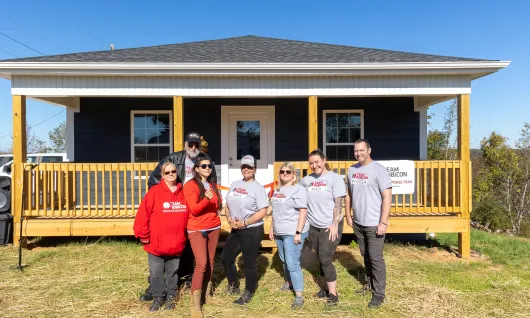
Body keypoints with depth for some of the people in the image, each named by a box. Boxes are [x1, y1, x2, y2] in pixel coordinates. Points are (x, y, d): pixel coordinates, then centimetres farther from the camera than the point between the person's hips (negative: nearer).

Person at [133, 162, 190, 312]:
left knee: (172, 272, 17)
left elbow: (188, 215, 9)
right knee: (156, 273, 12)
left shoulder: (183, 193, 1)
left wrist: (185, 235, 9)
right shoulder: (154, 192, -10)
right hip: (156, 244, -2)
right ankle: (158, 298, 31)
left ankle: (171, 297, 34)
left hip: (176, 244, 2)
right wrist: (143, 235, -10)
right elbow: (142, 214, -11)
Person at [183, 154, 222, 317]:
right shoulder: (190, 185, -11)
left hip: (214, 227, 6)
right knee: (201, 264, -11)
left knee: (210, 262, 12)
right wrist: (207, 199, -33)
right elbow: (194, 209, -19)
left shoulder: (213, 184, 10)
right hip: (197, 229, -6)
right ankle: (194, 304, -3)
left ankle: (207, 292, 27)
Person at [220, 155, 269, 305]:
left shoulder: (257, 187, -11)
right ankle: (234, 286, 38)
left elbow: (263, 211, -16)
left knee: (249, 262, 4)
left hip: (252, 230, -7)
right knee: (226, 258, 15)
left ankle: (248, 293, 25)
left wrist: (245, 222, -19)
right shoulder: (234, 184, 8)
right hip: (235, 230, 7)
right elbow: (228, 204, 14)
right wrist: (229, 219, -5)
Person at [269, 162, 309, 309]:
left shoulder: (298, 189, -11)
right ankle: (289, 282, 40)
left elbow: (303, 212, -16)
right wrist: (272, 229, 18)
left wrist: (298, 232, -21)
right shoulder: (277, 190, 13)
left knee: (292, 263, -9)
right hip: (279, 232, 8)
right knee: (284, 260, 19)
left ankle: (299, 296, -2)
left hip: (292, 233, -8)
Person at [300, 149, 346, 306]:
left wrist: (335, 224, -16)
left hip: (330, 226, -5)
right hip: (313, 226, 5)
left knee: (326, 259, -6)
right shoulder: (306, 180, 4)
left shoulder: (334, 178, -9)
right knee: (321, 259, 15)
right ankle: (327, 285, 33)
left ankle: (333, 293, 9)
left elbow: (338, 203, -12)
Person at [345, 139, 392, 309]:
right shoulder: (351, 170, 6)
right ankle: (370, 284, 35)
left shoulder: (379, 170, -13)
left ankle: (379, 293, 14)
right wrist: (348, 215, 13)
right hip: (358, 223, 6)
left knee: (376, 258, 1)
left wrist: (383, 222, -19)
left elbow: (387, 197, -15)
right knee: (365, 256, 18)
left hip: (374, 224, -6)